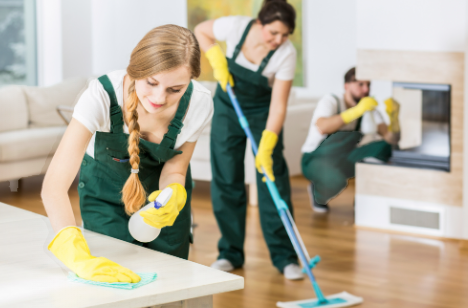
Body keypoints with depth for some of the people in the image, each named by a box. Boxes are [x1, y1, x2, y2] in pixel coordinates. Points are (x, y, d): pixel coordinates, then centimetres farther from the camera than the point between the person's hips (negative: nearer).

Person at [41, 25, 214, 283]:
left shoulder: (198, 103, -30)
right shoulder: (102, 95, -39)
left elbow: (174, 169, -13)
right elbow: (54, 186, -45)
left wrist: (174, 195, -39)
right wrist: (80, 258, -60)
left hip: (160, 188, 2)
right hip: (105, 188, -2)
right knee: (113, 282, -5)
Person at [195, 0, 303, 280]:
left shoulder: (287, 53, -28)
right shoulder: (235, 27, -25)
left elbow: (278, 105, -27)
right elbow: (201, 31, -4)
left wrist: (266, 147, -35)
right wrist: (218, 61, -18)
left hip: (262, 111, -1)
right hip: (228, 105, 2)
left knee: (273, 179, -8)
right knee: (226, 180, 0)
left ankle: (284, 257, -2)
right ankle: (230, 253, 10)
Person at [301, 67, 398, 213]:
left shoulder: (369, 108, -3)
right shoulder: (331, 101, -17)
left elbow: (390, 138, -12)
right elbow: (322, 127, -40)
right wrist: (357, 110, -45)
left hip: (343, 161, 6)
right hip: (315, 159, -6)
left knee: (385, 148, -14)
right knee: (336, 179, -39)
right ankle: (317, 192, -2)